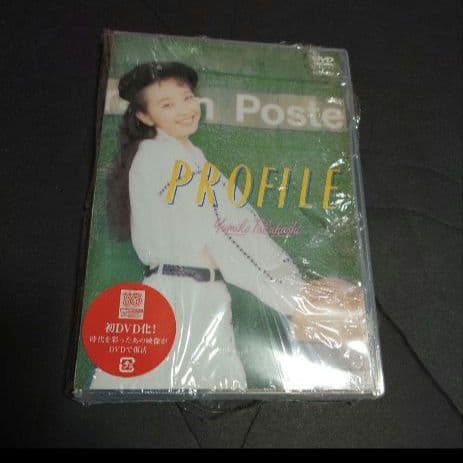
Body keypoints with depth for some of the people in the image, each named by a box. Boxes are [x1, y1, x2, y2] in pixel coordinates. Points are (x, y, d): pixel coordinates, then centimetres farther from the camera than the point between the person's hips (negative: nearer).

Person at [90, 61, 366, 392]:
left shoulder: (195, 157, 17)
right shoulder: (154, 155, -7)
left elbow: (245, 227, 8)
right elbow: (207, 238, -16)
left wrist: (300, 287, -2)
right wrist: (288, 301, -16)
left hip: (208, 300, 8)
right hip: (178, 299, -7)